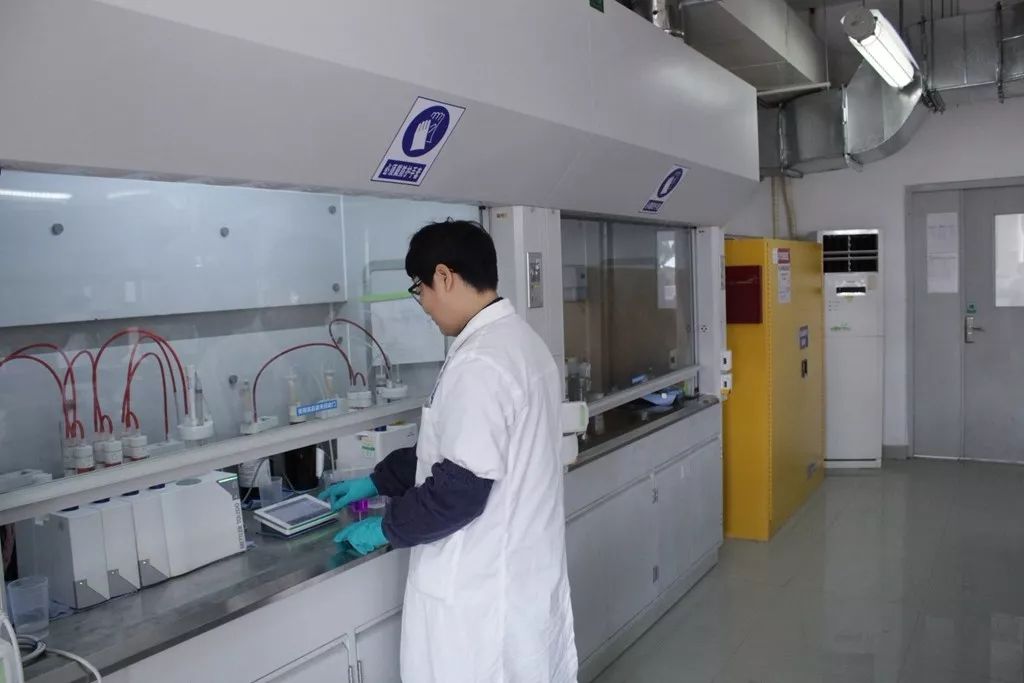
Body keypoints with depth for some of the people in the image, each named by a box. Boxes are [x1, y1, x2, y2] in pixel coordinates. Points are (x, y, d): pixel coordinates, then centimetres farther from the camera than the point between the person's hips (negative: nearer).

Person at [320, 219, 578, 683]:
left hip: (481, 587, -9)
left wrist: (387, 528, -8)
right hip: (523, 570, 9)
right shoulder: (519, 340, 7)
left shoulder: (479, 362, -25)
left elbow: (461, 487, -24)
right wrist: (376, 482, 17)